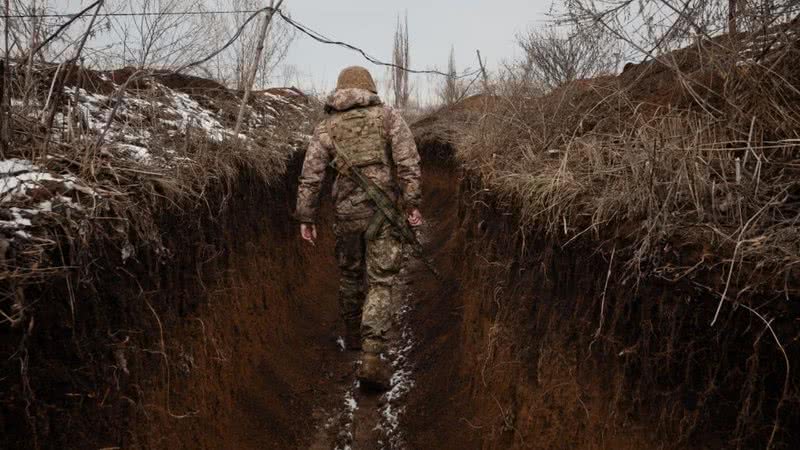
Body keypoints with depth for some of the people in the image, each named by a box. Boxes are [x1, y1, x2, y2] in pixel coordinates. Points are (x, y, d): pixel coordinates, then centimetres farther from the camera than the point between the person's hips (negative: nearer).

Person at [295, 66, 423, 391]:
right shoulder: (388, 116, 4)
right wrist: (412, 203, -10)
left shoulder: (327, 126, 8)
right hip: (384, 211, -2)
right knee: (380, 283, 0)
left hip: (346, 212, 2)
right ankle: (372, 357, -10)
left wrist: (306, 217, 4)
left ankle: (353, 334, 40)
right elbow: (408, 161, -9)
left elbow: (310, 175, 1)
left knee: (350, 273, 22)